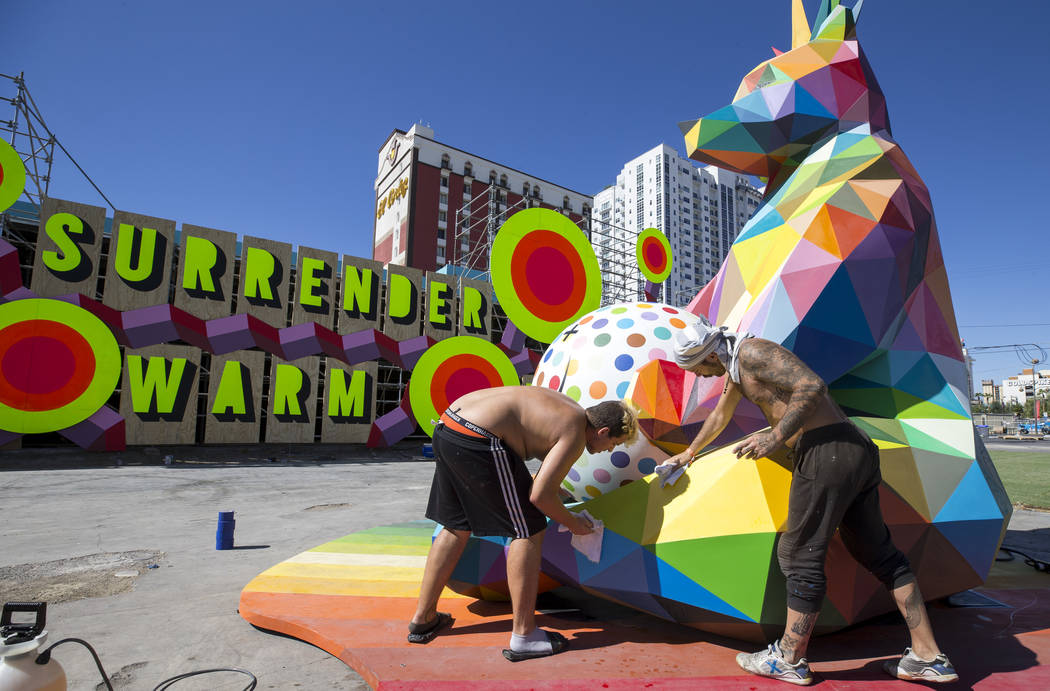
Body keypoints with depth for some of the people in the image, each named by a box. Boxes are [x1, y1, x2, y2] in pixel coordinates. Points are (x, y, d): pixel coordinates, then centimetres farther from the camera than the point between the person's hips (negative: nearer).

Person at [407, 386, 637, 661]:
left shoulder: (566, 407, 21)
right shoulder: (575, 435, -5)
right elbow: (540, 495, -10)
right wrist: (572, 523, 8)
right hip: (478, 442, -10)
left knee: (456, 527, 22)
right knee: (529, 532, 2)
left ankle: (423, 619, 33)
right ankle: (523, 636, 10)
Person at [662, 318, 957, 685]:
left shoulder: (752, 352, -9)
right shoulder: (736, 368, 22)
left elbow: (813, 386, -21)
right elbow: (719, 416, 36)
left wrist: (774, 437, -20)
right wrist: (689, 452, 47)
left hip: (827, 452, -10)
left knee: (801, 555, 0)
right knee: (878, 552, 16)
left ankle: (789, 659, 13)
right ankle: (928, 657, 24)